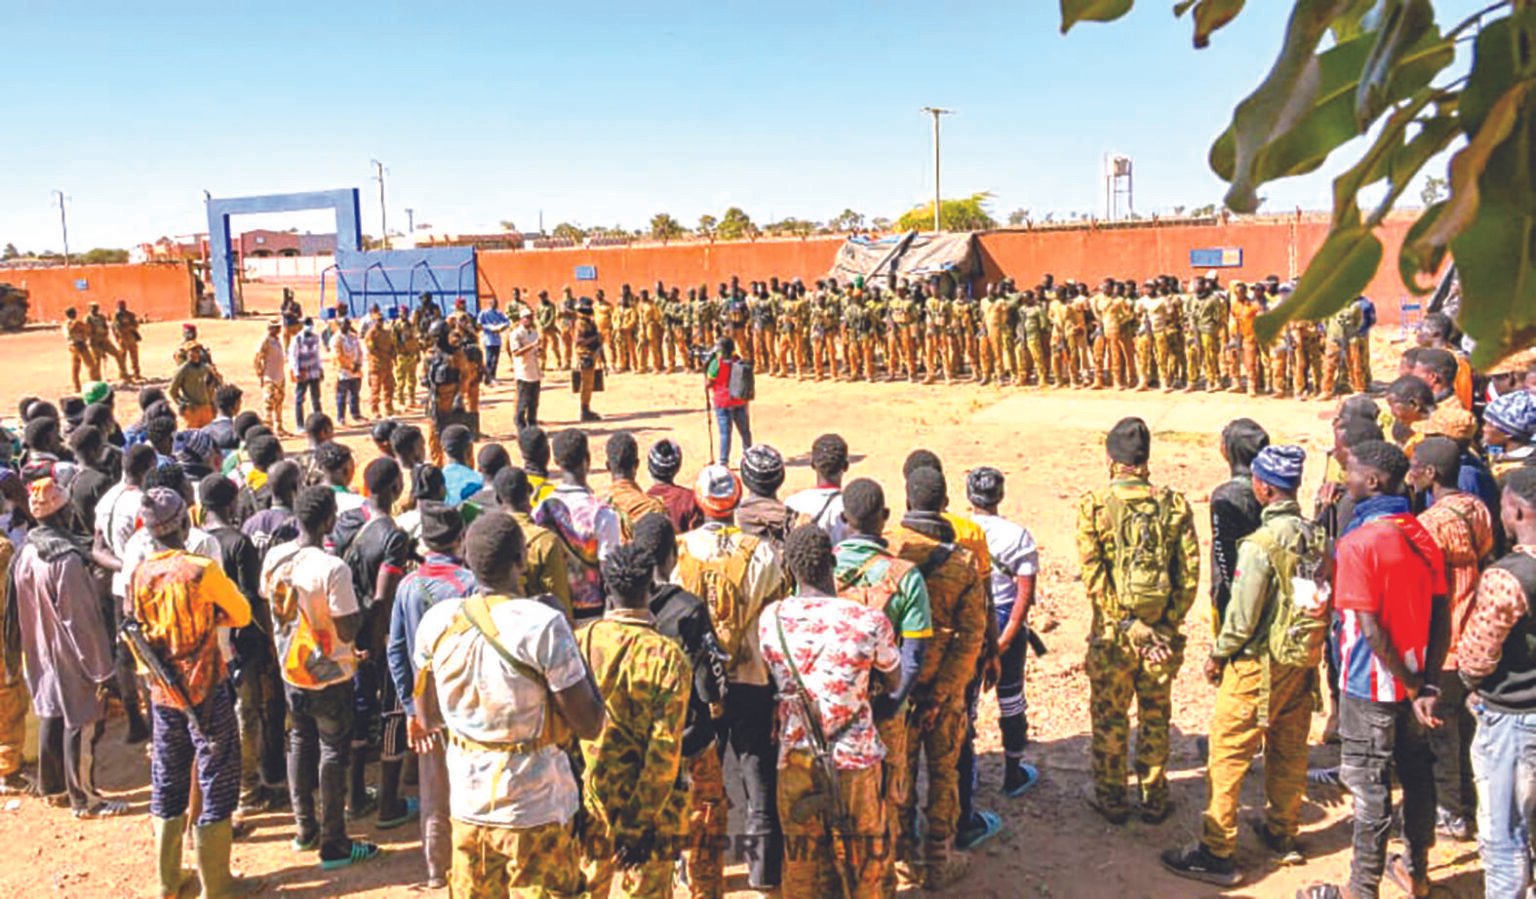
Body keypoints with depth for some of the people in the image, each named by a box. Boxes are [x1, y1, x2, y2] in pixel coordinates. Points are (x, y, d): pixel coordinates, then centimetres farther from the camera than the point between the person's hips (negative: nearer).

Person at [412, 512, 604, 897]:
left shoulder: (437, 621, -4)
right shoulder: (543, 625, -20)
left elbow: (428, 720, 9)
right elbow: (590, 724, -15)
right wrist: (574, 650, -5)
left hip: (467, 806, 5)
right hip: (535, 811, -4)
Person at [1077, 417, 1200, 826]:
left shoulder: (1094, 505, -10)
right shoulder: (1174, 504, -3)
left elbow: (1094, 576, -15)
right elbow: (1189, 573, -5)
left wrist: (1130, 626, -12)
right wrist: (1168, 624, -3)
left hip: (1112, 634, -2)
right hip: (1163, 632, 2)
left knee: (1109, 718, 13)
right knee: (1155, 717, 16)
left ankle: (1111, 799, 25)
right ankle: (1155, 800, 27)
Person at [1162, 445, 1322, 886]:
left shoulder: (1261, 544, -22)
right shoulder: (1316, 536, -1)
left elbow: (1243, 616, -18)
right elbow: (1323, 599, 8)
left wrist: (1218, 654, -4)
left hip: (1260, 664, -7)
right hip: (1304, 660, 8)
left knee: (1228, 753, 1)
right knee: (1289, 751, 19)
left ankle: (1216, 853, 6)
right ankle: (1282, 833, 34)